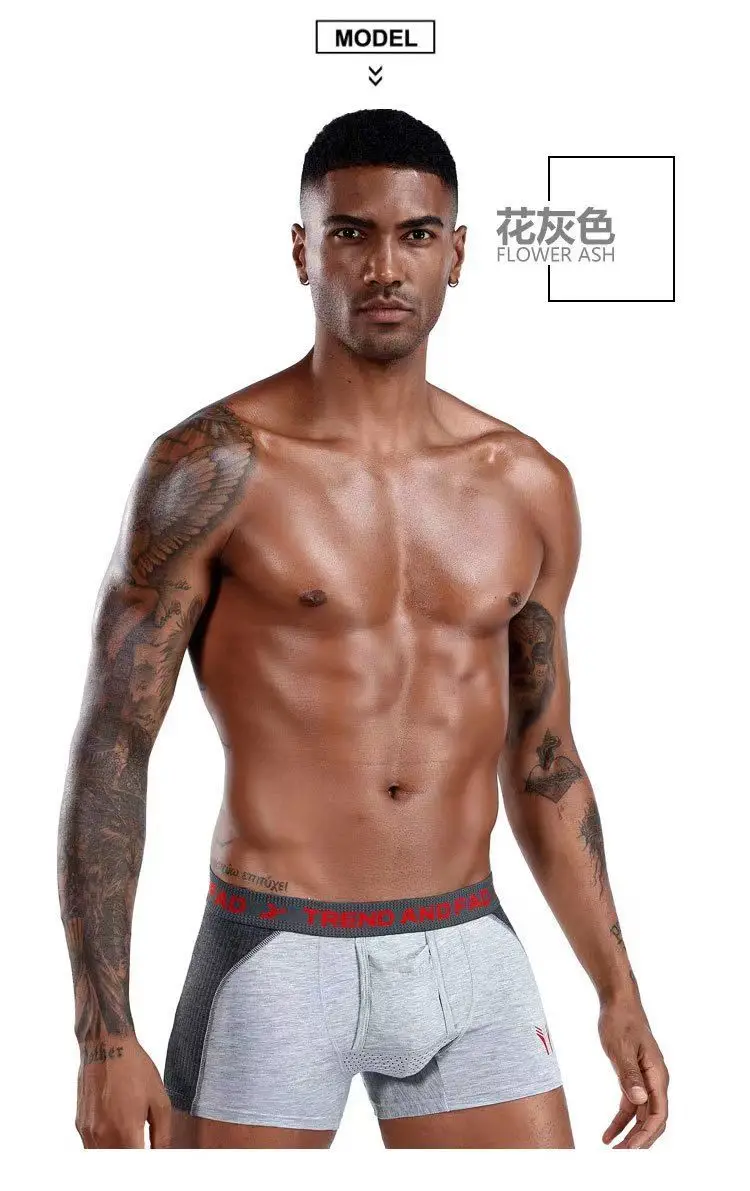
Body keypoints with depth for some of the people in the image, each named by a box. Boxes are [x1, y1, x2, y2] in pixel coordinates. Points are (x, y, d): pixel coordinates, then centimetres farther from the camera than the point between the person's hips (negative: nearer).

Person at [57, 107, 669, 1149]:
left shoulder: (528, 487, 6)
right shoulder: (214, 467, -7)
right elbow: (110, 749, -8)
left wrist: (619, 992, 12)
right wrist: (105, 1037, -12)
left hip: (469, 957, 4)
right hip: (275, 959, -4)